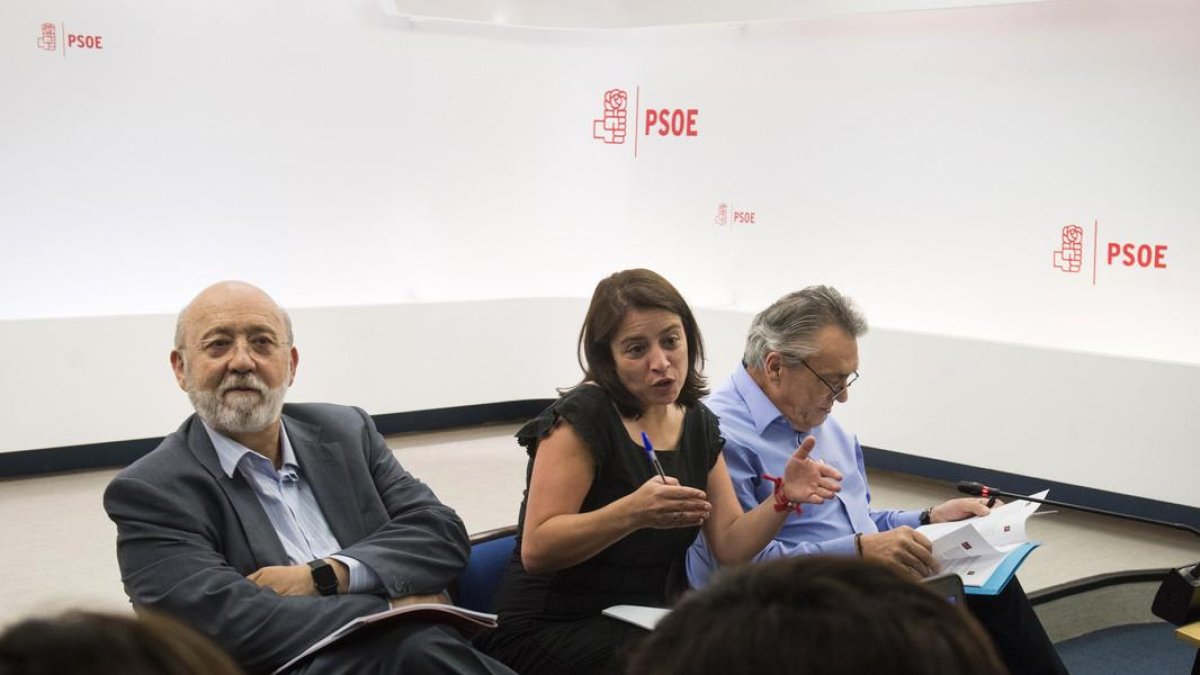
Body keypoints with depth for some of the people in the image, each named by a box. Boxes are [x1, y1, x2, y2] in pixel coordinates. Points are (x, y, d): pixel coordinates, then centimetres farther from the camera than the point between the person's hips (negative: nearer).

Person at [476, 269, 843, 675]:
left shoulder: (698, 423, 6)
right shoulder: (582, 416, -15)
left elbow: (730, 546, 3)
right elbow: (536, 551, -21)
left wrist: (782, 498, -16)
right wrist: (632, 513, -35)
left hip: (645, 623, 7)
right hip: (552, 630, -7)